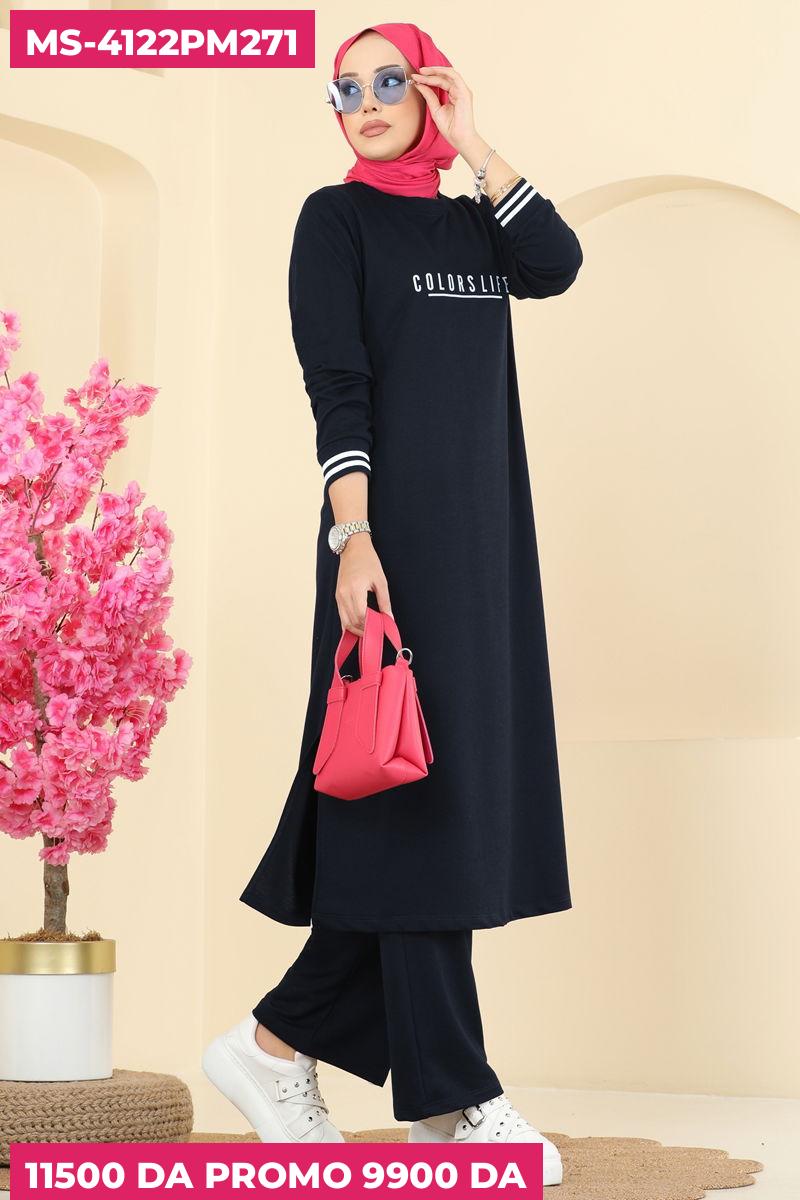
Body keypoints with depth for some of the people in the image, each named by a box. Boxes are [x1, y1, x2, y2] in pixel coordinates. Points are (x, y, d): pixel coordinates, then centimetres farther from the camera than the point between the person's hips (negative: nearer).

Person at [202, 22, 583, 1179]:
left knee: (468, 786, 5)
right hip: (396, 531, -7)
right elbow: (336, 389, -10)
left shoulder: (470, 221, 16)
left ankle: (280, 1043, 12)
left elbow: (559, 264, -5)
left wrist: (469, 139, -1)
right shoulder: (336, 218, 0)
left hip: (484, 537, 7)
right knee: (419, 791, -8)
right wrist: (353, 540, -20)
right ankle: (449, 1099, -4)